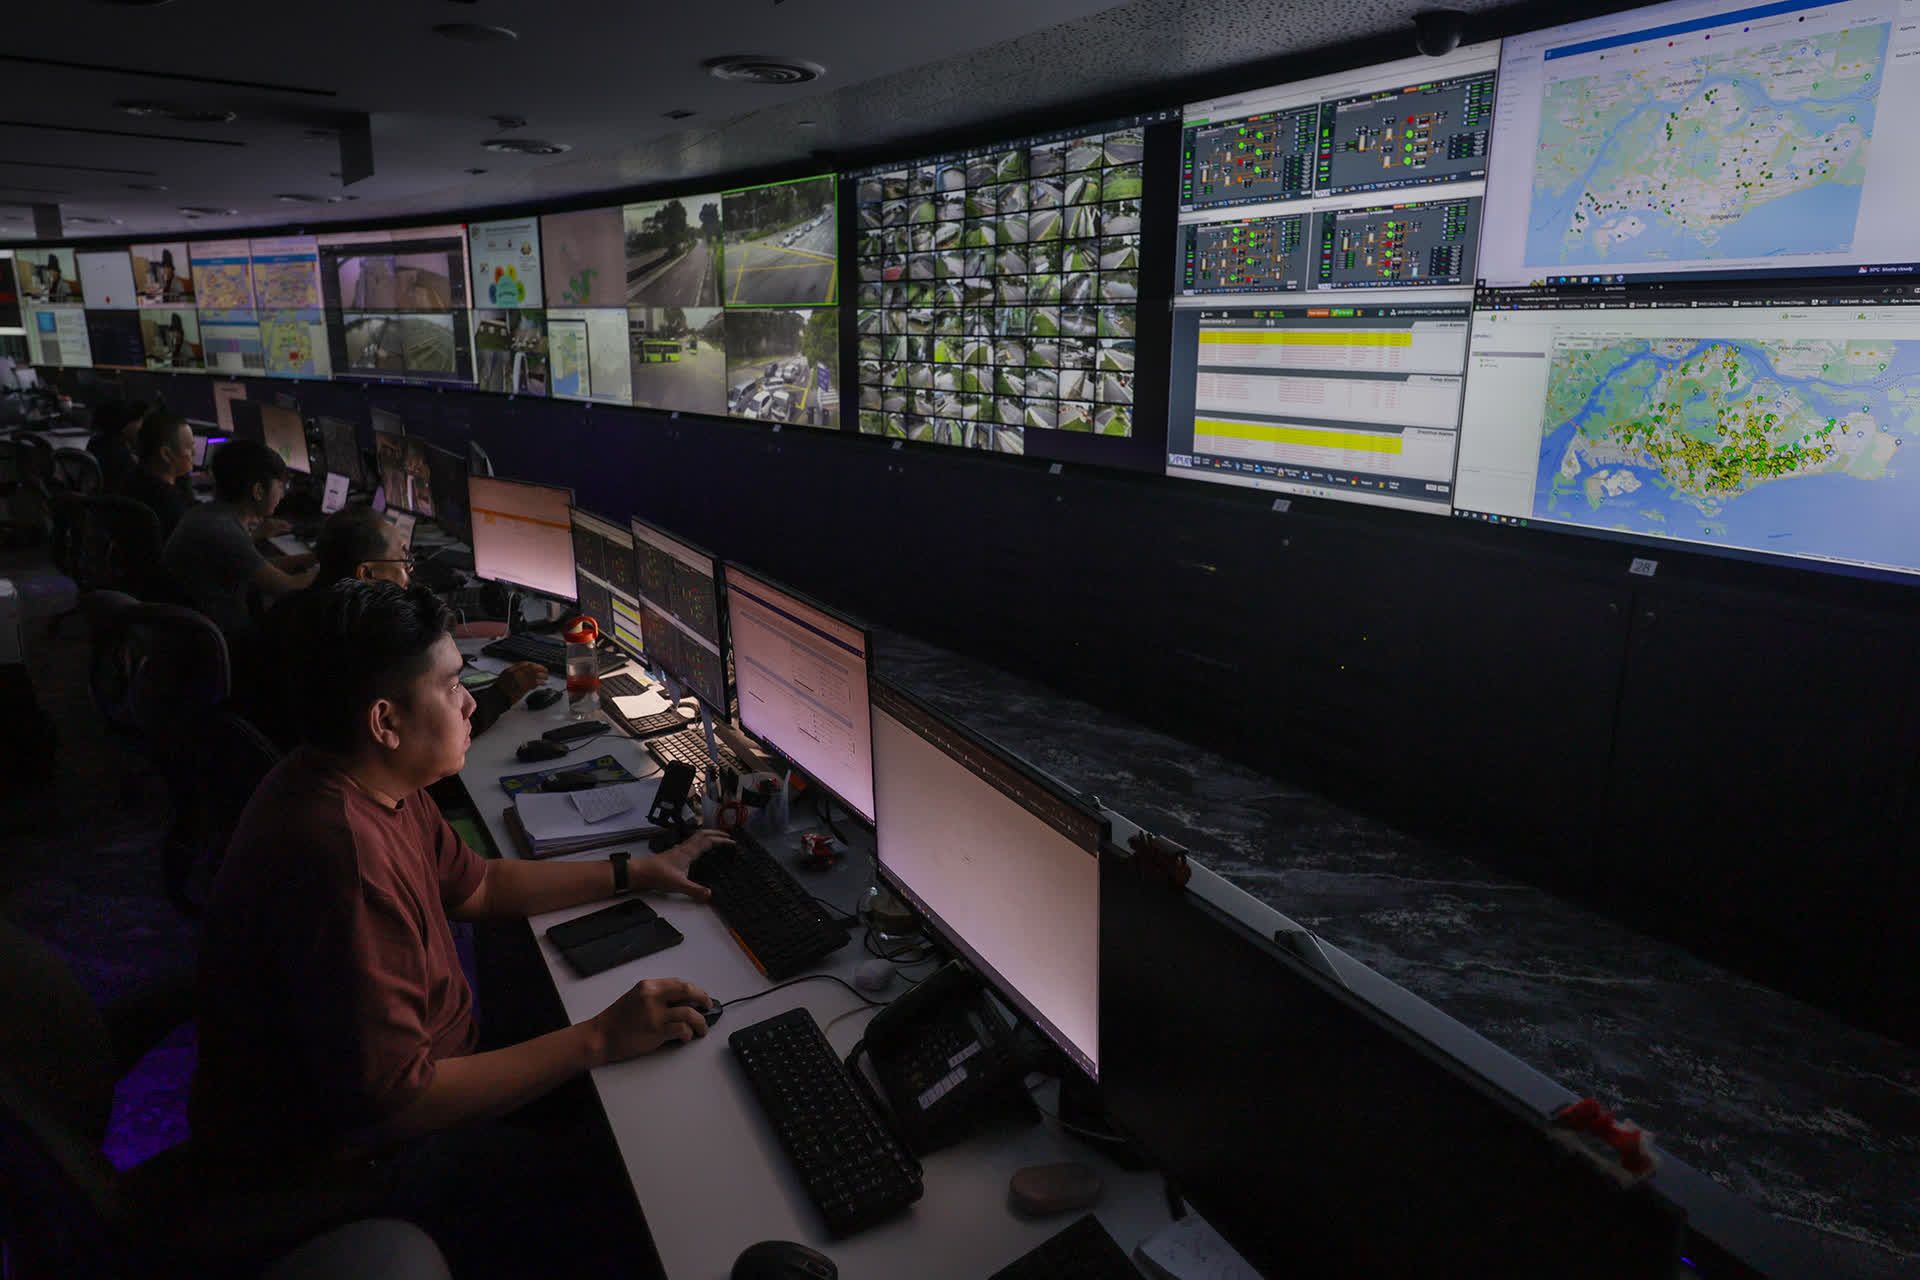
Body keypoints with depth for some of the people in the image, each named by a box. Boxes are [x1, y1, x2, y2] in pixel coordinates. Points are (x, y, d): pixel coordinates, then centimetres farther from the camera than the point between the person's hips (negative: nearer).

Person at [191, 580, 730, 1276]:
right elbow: (394, 1104, -32)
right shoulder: (339, 858, -35)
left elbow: (476, 886, 13)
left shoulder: (379, 788, -3)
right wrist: (600, 1040, -28)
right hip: (343, 1170, -9)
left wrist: (633, 872, 8)